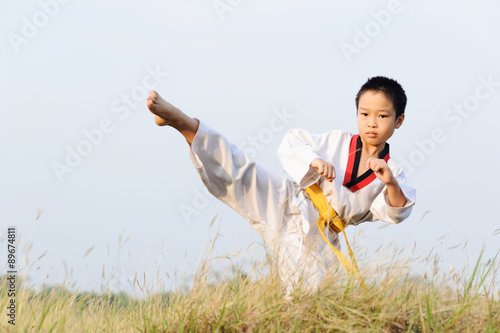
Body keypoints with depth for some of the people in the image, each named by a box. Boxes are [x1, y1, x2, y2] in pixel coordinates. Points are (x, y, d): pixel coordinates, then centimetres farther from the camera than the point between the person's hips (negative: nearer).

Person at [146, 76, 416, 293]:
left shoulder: (391, 171, 10)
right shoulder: (338, 141, 10)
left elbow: (395, 212, -5)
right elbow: (292, 144, 2)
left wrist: (390, 183, -25)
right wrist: (313, 159, -18)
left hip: (318, 242, 2)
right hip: (289, 207, -1)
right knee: (241, 173, -23)